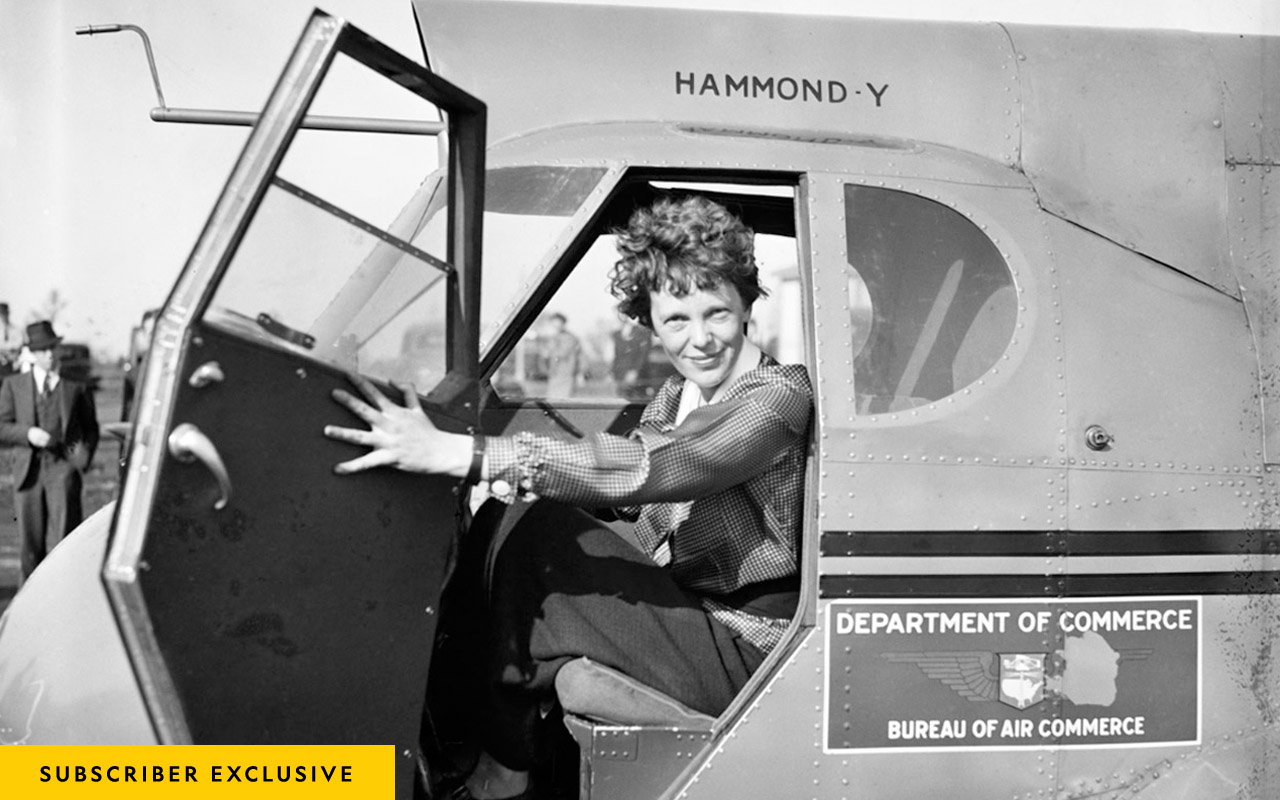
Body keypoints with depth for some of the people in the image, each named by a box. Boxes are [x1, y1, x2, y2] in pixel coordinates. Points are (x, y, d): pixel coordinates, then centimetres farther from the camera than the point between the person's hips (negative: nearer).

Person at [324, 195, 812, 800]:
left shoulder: (781, 396, -18)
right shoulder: (678, 394, 8)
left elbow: (653, 468, -34)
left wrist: (459, 453, -41)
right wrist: (517, 481, -23)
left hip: (744, 648, -7)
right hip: (677, 607, 7)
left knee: (532, 538, -20)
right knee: (510, 517, -8)